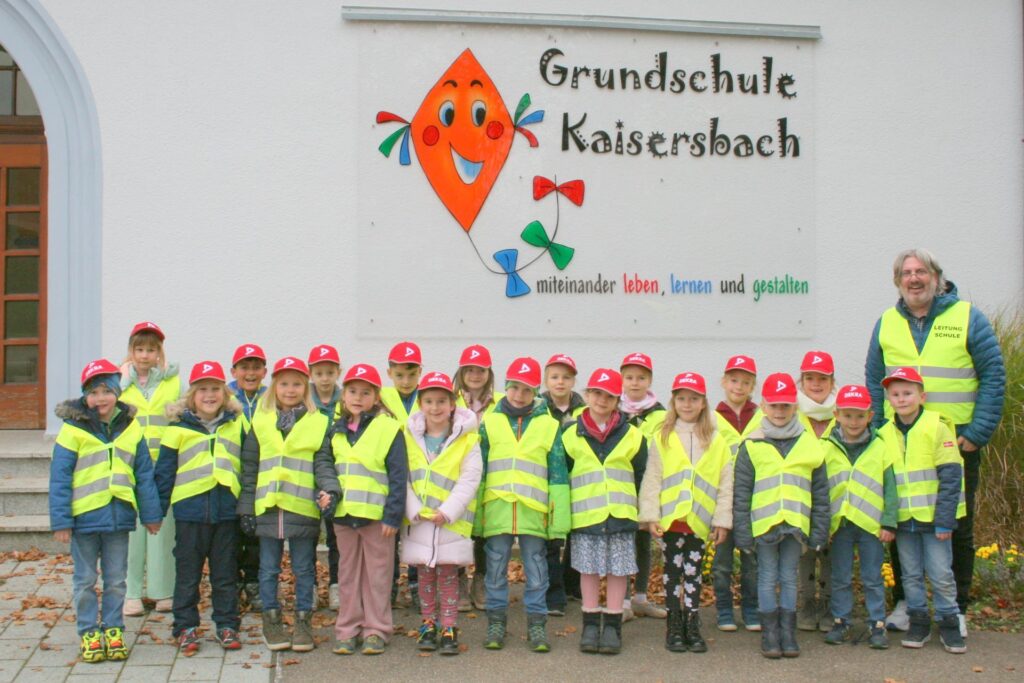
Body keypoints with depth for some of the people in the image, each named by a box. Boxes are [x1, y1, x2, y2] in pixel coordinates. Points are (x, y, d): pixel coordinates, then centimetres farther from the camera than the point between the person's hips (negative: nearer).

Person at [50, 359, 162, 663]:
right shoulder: (72, 429, -7)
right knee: (85, 580, 9)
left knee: (116, 580, 12)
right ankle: (89, 633, 20)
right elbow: (59, 477, -7)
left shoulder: (130, 427, 2)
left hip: (119, 516, 2)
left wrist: (150, 514, 6)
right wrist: (61, 520, -11)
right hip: (83, 516, -2)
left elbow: (144, 474, 6)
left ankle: (113, 630, 23)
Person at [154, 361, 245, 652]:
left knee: (225, 572, 11)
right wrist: (158, 508, -3)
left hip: (227, 509, 2)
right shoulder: (179, 427, -1)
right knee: (187, 572, 7)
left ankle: (226, 625, 20)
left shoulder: (236, 425, 5)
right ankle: (185, 627, 17)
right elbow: (165, 469, 0)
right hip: (190, 509, -2)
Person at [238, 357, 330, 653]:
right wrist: (246, 508, 3)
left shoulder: (318, 424, 3)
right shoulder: (260, 423, 7)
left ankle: (303, 622, 17)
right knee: (269, 569, 10)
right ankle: (271, 621, 20)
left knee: (304, 569, 7)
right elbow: (249, 468, 8)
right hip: (267, 507, 2)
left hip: (303, 507, -1)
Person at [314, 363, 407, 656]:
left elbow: (398, 476, -8)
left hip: (376, 515, -5)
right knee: (348, 573, 12)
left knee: (377, 574, 5)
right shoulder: (337, 430, 10)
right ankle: (347, 629, 21)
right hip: (343, 513, 5)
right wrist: (328, 488, -9)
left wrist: (392, 515, -12)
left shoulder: (389, 429, -7)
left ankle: (376, 630, 14)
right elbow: (324, 461, 11)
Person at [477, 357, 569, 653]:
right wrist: (475, 515, 4)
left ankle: (537, 625, 14)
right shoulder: (489, 423, 7)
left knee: (536, 570, 5)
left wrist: (558, 519, 1)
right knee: (496, 570, 7)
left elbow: (558, 474, 6)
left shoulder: (549, 426, 6)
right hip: (497, 509, 1)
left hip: (534, 510, 0)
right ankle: (496, 623, 18)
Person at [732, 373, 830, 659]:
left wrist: (819, 531, 4)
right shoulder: (752, 446, 1)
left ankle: (788, 634, 16)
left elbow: (820, 492, 9)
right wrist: (743, 533, -3)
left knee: (789, 578, 9)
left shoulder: (809, 445, 6)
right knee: (768, 578, 6)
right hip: (764, 524, -1)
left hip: (796, 524, 1)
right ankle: (769, 634, 13)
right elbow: (741, 493, 1)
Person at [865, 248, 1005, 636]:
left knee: (958, 527, 5)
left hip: (957, 440, -2)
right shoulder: (887, 323, 9)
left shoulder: (968, 317, -1)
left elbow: (994, 378, -3)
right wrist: (880, 431, 2)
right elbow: (874, 382, 12)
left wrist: (977, 433, -10)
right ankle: (904, 604, 18)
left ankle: (956, 609, 15)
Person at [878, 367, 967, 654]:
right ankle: (918, 623, 21)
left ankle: (949, 623, 14)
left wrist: (945, 520, -13)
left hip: (933, 518, -4)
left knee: (941, 574, 0)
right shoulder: (885, 434, 5)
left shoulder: (937, 428, -7)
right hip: (902, 519, 4)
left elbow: (951, 477, -9)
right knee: (911, 574, 10)